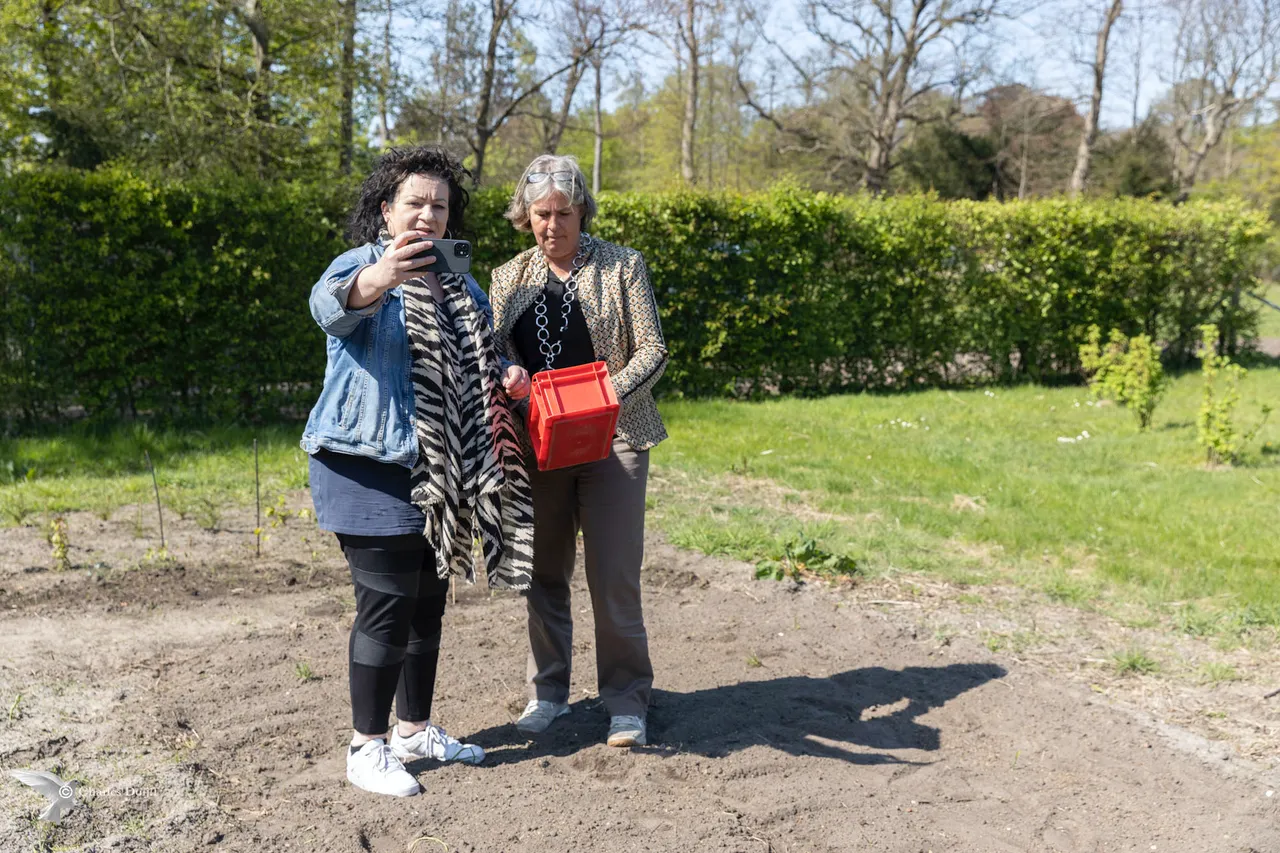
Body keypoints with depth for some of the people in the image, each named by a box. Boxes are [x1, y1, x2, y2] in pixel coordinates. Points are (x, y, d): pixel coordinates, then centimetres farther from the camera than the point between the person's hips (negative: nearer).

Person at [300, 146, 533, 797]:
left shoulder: (458, 283, 15)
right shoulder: (362, 265, -8)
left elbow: (472, 363, 26)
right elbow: (332, 306, -32)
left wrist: (505, 374, 3)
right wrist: (376, 280, -54)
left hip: (439, 472, 8)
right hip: (371, 470, -8)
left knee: (427, 603, 14)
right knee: (387, 606, -7)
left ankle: (414, 730, 28)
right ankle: (366, 749, 6)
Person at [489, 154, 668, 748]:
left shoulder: (621, 266, 2)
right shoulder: (508, 279, 11)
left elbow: (653, 349, -1)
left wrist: (615, 389, -19)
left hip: (611, 438, -3)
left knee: (614, 575, -5)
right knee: (543, 572, 10)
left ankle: (626, 702, 8)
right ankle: (547, 691, 24)